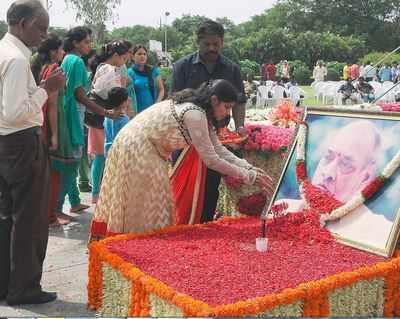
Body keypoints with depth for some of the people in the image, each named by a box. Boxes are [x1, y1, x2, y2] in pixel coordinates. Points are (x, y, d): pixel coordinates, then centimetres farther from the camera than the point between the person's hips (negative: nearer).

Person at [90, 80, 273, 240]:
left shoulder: (198, 111, 5)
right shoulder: (195, 114, -24)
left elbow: (220, 150, 5)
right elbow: (211, 160, -21)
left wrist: (250, 168, -3)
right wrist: (248, 176, -15)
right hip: (137, 150, -10)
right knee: (146, 210, -1)